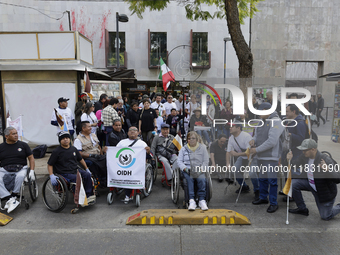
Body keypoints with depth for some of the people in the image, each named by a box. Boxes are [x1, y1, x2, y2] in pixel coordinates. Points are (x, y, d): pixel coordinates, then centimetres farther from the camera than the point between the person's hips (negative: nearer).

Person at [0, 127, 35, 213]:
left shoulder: (23, 145, 10)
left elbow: (31, 158, 9)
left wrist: (32, 171, -4)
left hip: (20, 168, -1)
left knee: (20, 176, -36)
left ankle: (13, 196, -20)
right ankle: (11, 200, -31)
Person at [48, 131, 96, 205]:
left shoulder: (73, 149, 13)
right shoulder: (56, 151, -2)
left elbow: (80, 159, 24)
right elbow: (49, 165, 0)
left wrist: (87, 169, 19)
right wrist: (51, 176, -14)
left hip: (76, 170, 5)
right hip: (65, 173, -5)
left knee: (87, 175, -23)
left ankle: (89, 195, -15)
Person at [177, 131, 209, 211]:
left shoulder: (202, 148, 14)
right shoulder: (183, 149, 17)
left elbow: (206, 161, 8)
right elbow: (179, 161, 8)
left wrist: (200, 169, -10)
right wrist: (185, 168, -11)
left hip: (199, 170, 0)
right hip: (187, 170, 0)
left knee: (202, 179, -32)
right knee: (189, 179, -33)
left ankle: (202, 200, -30)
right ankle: (191, 201, -38)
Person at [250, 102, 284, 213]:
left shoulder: (276, 121, -16)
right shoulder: (261, 121, 11)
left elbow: (272, 141, -23)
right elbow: (257, 134, 20)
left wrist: (257, 149, -18)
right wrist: (253, 140, -4)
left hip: (271, 157, -8)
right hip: (261, 156, 9)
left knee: (272, 180, -3)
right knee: (262, 178, 19)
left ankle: (273, 203, 10)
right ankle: (263, 197, 35)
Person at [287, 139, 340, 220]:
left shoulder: (326, 161, -31)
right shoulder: (305, 156, -13)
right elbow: (294, 166, -1)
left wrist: (328, 170, -52)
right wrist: (289, 160, -23)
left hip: (324, 191, -6)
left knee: (325, 217, 4)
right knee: (293, 183, -15)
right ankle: (302, 209, 4)